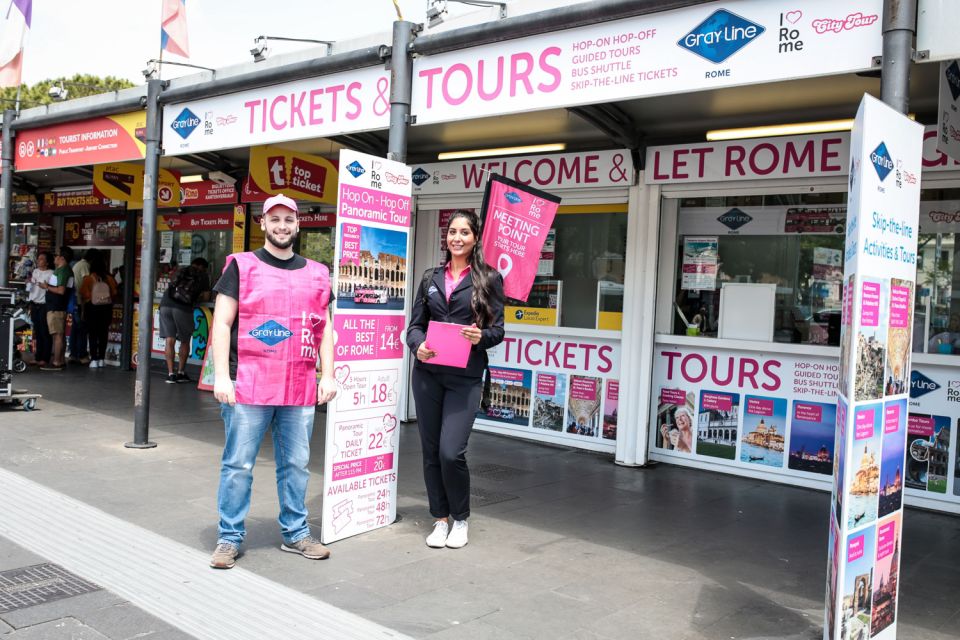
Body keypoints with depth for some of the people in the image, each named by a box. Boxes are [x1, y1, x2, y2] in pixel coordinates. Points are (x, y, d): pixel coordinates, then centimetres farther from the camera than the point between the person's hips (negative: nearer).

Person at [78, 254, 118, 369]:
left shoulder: (88, 278, -8)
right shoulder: (109, 279, -3)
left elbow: (82, 294, -7)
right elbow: (114, 293, -2)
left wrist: (83, 304, 11)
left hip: (92, 308, -2)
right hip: (107, 308, 2)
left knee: (92, 334, 3)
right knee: (103, 334, 7)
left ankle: (94, 360, -1)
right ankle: (101, 359, 9)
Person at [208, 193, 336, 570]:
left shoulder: (315, 274, 14)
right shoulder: (241, 266, 3)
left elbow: (324, 329, 16)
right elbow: (222, 324, -1)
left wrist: (328, 375, 8)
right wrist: (221, 376, -9)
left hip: (300, 389, 3)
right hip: (249, 385, -3)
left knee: (296, 464, 11)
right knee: (238, 465, 2)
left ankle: (295, 533, 24)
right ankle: (229, 537, 15)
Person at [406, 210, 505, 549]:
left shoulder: (489, 278, 4)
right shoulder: (431, 277, 14)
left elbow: (498, 329, 2)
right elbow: (415, 323, 12)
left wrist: (481, 336, -19)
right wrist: (418, 345, -9)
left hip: (466, 377, -4)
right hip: (427, 373, 4)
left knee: (451, 453, -11)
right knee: (431, 451, 7)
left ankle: (460, 519, 13)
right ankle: (440, 519, 23)